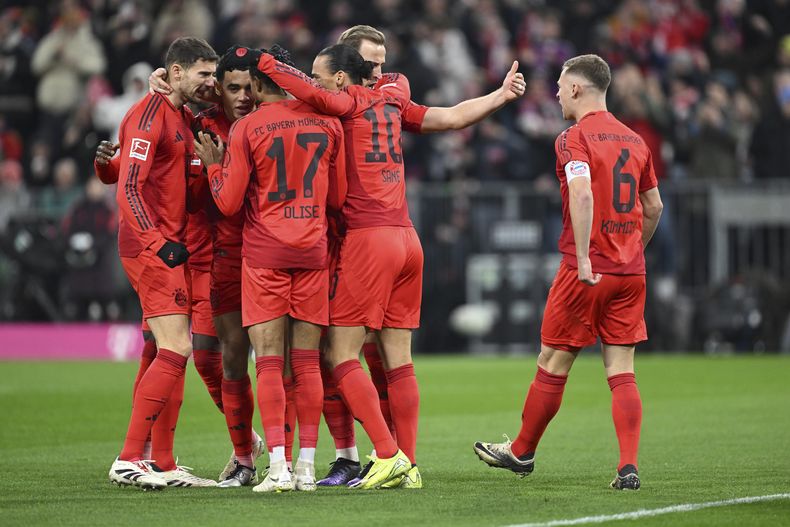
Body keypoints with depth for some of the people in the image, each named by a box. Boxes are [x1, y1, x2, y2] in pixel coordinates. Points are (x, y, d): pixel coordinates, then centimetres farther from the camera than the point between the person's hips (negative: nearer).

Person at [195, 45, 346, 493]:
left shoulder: (247, 128, -6)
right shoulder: (327, 124, 4)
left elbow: (229, 202, -3)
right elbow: (338, 198, 10)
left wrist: (213, 165, 13)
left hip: (264, 253, -3)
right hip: (313, 252, 3)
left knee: (269, 363, -3)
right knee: (307, 363, 6)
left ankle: (278, 466, -12)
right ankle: (307, 466, 4)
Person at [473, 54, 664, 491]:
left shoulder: (573, 139, -9)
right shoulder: (634, 141, 12)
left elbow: (582, 192, -25)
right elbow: (654, 206, 17)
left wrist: (584, 258, -25)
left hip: (586, 271, -6)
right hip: (630, 274, 6)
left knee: (552, 367, 8)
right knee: (621, 371, 4)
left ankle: (522, 451, 22)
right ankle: (628, 467, -6)